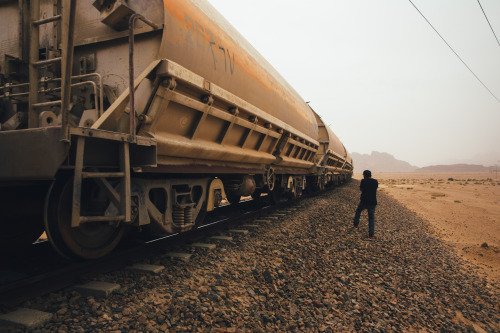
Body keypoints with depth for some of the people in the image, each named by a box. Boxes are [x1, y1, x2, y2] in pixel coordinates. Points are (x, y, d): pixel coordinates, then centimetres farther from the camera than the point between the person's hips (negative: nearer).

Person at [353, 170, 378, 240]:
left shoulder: (363, 181, -8)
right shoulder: (375, 181, 2)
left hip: (364, 202, -2)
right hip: (373, 203, 2)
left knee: (358, 211, 27)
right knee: (371, 218, 9)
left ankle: (356, 225, 35)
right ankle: (371, 235, 4)